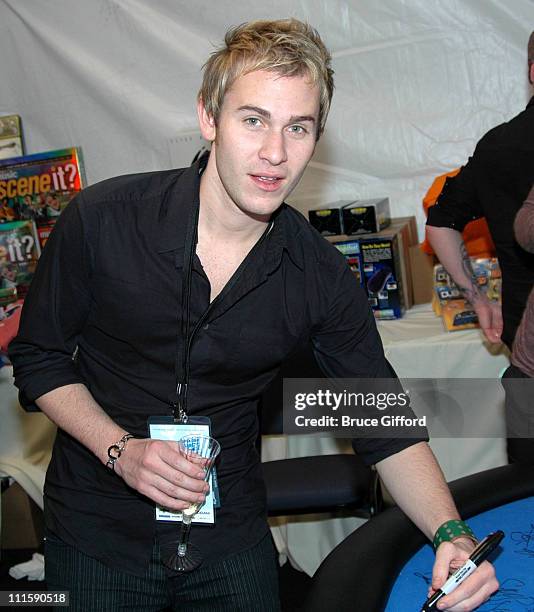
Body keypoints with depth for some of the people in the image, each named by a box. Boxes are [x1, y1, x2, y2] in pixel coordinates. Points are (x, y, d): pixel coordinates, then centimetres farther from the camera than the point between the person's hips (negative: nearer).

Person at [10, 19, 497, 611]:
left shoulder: (321, 276, -12)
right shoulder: (101, 219, -17)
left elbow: (386, 427, -6)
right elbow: (37, 357, -5)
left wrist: (452, 534, -22)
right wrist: (120, 450, -20)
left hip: (231, 538, 2)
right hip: (96, 534, -1)